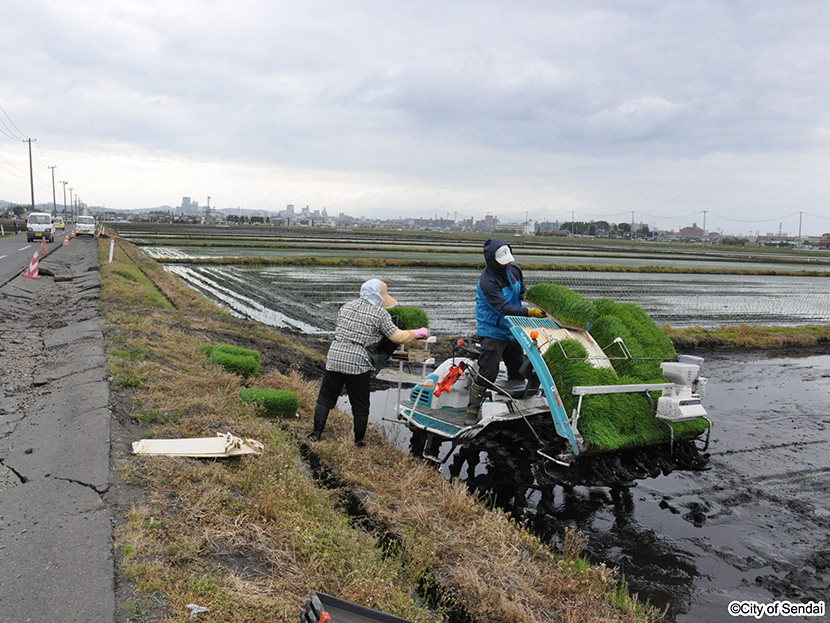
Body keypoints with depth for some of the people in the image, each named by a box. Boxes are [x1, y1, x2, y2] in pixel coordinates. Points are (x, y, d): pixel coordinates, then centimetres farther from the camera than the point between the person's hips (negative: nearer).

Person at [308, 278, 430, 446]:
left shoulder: (346, 306, 12)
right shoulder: (380, 313, -6)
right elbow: (398, 337, -7)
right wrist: (417, 333, 8)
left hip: (334, 358, 5)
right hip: (358, 363, -5)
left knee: (325, 397, 16)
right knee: (360, 406, 8)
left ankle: (316, 434, 15)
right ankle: (358, 443, 14)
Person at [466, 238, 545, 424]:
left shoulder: (514, 270, -1)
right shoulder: (487, 281, -25)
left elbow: (521, 290, 21)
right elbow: (503, 307, -32)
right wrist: (529, 312, -37)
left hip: (511, 329, 8)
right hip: (492, 331, -8)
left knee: (518, 369, 17)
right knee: (488, 371, -10)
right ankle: (473, 409, 4)